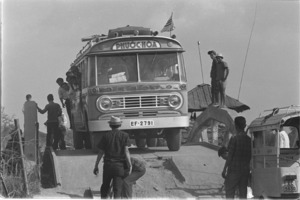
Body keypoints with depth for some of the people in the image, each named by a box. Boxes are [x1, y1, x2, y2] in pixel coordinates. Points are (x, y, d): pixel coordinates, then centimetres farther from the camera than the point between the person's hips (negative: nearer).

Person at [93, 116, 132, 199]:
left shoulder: (106, 136, 3)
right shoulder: (124, 135, 1)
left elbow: (100, 152, 3)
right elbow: (126, 151, -9)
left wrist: (96, 166, 10)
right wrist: (129, 165, -10)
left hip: (108, 165, 1)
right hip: (119, 166, -1)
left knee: (105, 187, 19)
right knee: (117, 190, -4)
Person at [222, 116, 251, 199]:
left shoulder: (234, 139, -11)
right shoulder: (249, 140, 5)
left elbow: (230, 156, -12)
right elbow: (250, 157, 9)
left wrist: (224, 170, -6)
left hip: (234, 170, -5)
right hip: (245, 170, 5)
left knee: (229, 192, -1)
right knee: (243, 193, 8)